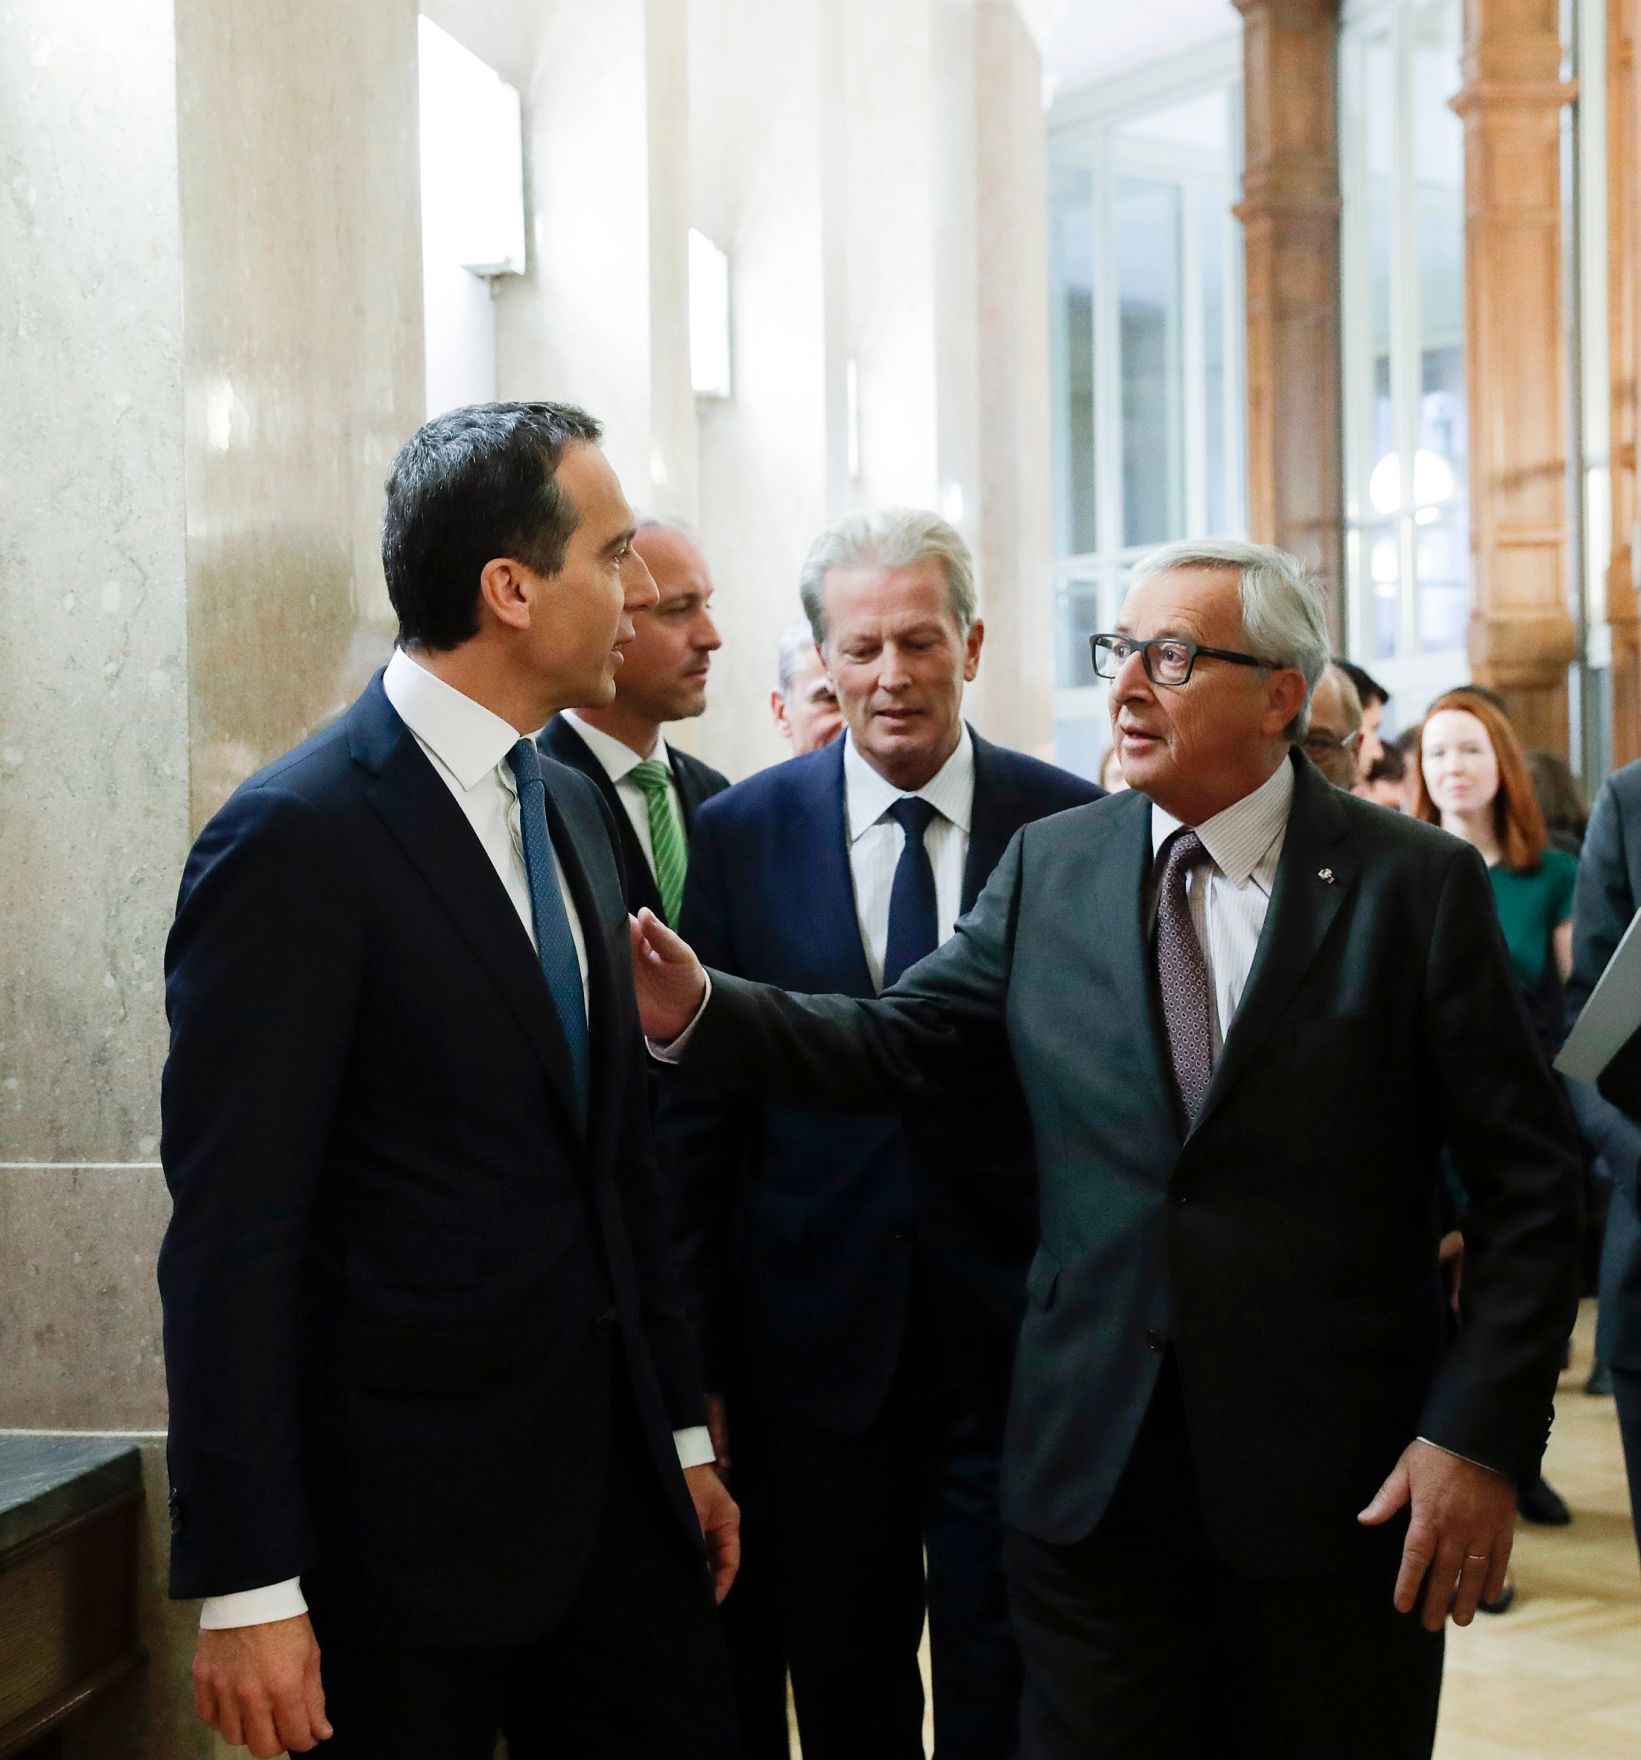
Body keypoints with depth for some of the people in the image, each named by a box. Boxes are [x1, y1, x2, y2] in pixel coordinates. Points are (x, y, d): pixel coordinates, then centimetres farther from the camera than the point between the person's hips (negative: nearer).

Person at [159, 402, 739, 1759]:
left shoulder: (574, 810, 10)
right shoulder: (295, 841, -15)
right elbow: (232, 1234, -16)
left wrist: (685, 1433, 16)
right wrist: (247, 1588, -17)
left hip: (616, 1493, 7)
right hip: (407, 1530, -7)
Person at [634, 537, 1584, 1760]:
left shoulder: (1417, 884, -5)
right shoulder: (1051, 867, 6)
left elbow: (1528, 1185, -5)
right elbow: (904, 1045, 5)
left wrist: (1485, 1436, -10)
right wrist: (698, 1009, -9)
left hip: (1342, 1491, -2)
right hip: (1096, 1476, 3)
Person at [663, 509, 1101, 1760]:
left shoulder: (1076, 828, -1)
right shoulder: (741, 834, 1)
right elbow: (701, 1118, 2)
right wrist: (700, 1366, 0)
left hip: (1019, 1344, -1)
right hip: (819, 1353, 1)